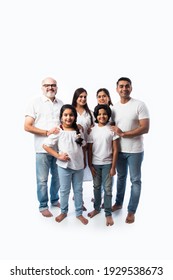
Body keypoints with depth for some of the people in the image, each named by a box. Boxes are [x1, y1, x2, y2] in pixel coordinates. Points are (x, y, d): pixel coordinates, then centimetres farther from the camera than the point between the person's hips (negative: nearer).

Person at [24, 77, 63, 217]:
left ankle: (55, 200, 36)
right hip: (43, 148, -4)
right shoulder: (35, 103, -4)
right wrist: (47, 132, -15)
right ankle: (43, 206, 21)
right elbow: (27, 126, -8)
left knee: (58, 177, 15)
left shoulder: (61, 104, 9)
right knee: (42, 179, 5)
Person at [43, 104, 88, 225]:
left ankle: (79, 213, 27)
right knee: (64, 190, 10)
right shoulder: (58, 132, -10)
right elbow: (45, 145, -10)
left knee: (78, 190, 13)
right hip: (64, 166, -3)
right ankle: (64, 212, 29)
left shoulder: (79, 131, 3)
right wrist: (58, 155, -15)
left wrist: (84, 161, 10)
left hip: (79, 165, 3)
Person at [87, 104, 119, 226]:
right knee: (97, 187, 15)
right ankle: (97, 208, 31)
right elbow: (90, 150, 3)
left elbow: (115, 150, -6)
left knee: (107, 188, 1)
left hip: (107, 163, -2)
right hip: (95, 164, 3)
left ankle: (108, 213, 11)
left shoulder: (112, 129, -6)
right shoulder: (93, 130, 0)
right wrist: (90, 165, 0)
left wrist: (113, 167, -8)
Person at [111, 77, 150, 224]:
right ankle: (118, 203, 36)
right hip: (119, 149, 5)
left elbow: (145, 128, -17)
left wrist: (123, 133, -20)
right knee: (121, 177, 19)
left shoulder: (140, 105, -10)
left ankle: (131, 211, 16)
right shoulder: (114, 107, 5)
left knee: (135, 180, 5)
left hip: (135, 150, -4)